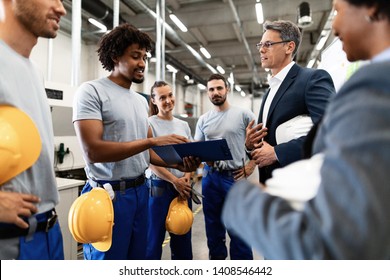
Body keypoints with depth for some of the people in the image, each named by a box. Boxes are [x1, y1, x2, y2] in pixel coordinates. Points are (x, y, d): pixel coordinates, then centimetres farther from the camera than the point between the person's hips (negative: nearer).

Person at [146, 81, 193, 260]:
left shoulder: (183, 125, 10)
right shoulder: (150, 124, -7)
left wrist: (187, 177, -5)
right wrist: (175, 180, -15)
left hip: (183, 187, 6)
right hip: (160, 186, -5)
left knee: (182, 237, 16)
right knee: (154, 237, 5)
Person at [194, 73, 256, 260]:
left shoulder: (243, 114, -4)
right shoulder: (203, 119, 8)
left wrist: (251, 166, -6)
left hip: (235, 177, -4)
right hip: (210, 177, 4)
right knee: (213, 226, 17)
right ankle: (216, 256, 36)